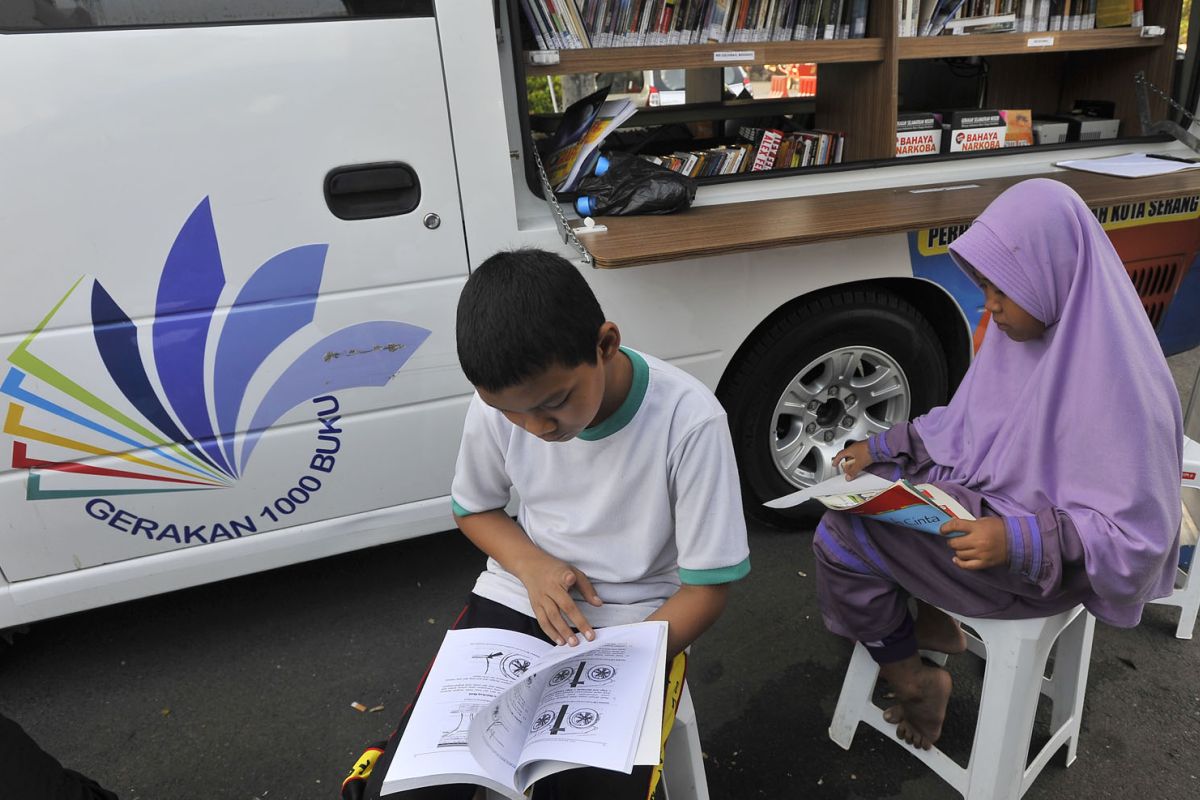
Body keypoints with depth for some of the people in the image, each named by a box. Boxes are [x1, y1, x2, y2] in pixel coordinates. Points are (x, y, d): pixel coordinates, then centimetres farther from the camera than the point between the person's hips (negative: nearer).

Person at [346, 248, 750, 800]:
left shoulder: (689, 421, -23)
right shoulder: (497, 406, -13)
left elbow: (706, 588, -13)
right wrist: (531, 564, -13)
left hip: (632, 627, -2)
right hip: (518, 600, 3)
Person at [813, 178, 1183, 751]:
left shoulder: (1117, 379, -28)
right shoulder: (1024, 328, -4)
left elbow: (1136, 534, -24)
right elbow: (966, 422, 8)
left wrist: (1022, 541, -37)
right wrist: (883, 447, -2)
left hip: (1041, 559, -8)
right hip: (983, 495, 8)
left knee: (841, 542, -14)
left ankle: (914, 682, 10)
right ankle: (932, 620, 21)